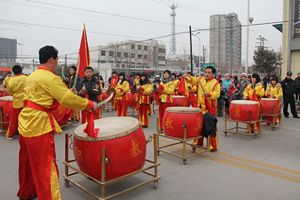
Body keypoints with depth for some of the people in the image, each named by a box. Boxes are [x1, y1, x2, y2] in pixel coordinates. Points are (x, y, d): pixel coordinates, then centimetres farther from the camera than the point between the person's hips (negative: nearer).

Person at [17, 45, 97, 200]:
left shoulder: (32, 76, 14)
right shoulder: (50, 78, -15)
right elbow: (69, 99, -17)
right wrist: (90, 104, -6)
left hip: (26, 122, 9)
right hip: (39, 125, -9)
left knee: (28, 162, 22)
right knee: (46, 166, -4)